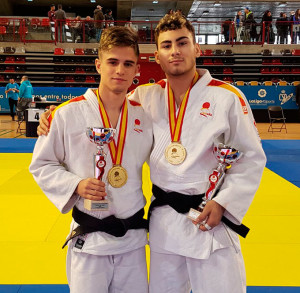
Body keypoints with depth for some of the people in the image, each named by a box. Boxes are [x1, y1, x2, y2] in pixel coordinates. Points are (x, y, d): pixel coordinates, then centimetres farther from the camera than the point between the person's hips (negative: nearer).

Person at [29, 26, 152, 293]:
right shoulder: (68, 114, -10)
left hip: (133, 238, 4)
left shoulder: (143, 115, 1)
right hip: (89, 240, -3)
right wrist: (75, 185, -17)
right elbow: (41, 165, -2)